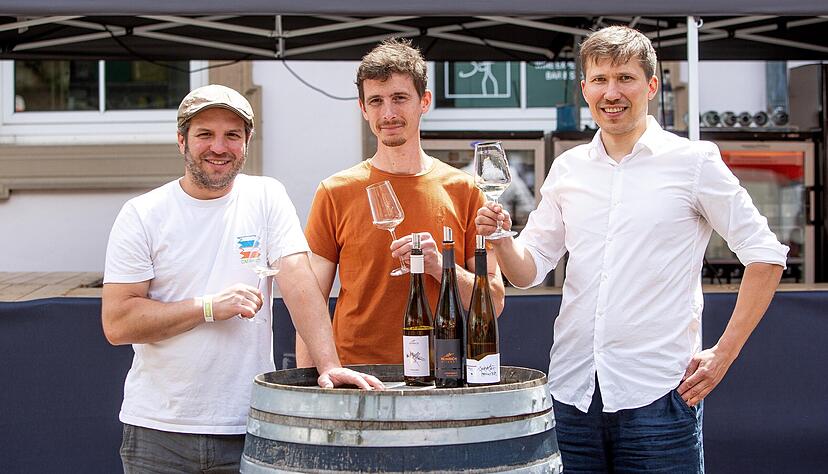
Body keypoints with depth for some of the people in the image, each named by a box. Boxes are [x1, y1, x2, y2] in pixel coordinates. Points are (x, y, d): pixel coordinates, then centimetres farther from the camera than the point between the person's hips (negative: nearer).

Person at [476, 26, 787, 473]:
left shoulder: (692, 161, -2)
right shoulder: (567, 168, 10)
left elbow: (764, 255, -1)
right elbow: (528, 269, 12)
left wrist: (723, 354, -5)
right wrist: (500, 238, -10)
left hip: (657, 393, -3)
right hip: (572, 389, 4)